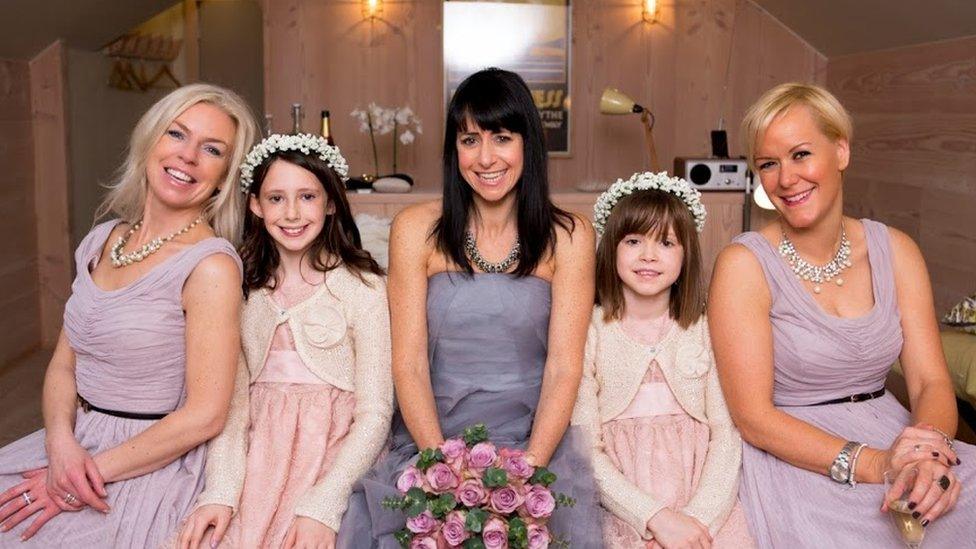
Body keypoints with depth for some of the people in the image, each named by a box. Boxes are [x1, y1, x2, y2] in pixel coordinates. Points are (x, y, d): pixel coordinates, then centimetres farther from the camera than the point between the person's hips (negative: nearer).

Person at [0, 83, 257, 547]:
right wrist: (61, 443, -10)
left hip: (153, 464, -6)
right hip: (74, 443, 6)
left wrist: (95, 470, -13)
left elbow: (204, 416, -17)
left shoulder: (211, 265, -16)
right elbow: (63, 365, 8)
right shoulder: (101, 240, 5)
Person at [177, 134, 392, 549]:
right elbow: (231, 402, 2)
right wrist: (220, 490, -13)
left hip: (337, 455, -2)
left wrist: (322, 505, -20)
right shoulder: (241, 287, 7)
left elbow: (374, 415, -9)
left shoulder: (362, 288, -5)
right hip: (258, 450, 3)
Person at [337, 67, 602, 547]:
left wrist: (527, 468, -16)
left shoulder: (568, 237, 1)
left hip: (535, 441, 0)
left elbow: (563, 368, -4)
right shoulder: (416, 230, 1)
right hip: (431, 441, 0)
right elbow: (409, 364, -3)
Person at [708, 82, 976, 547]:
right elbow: (754, 417, -13)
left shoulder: (894, 250, 5)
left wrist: (931, 452, -20)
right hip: (791, 455, -4)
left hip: (889, 435, 4)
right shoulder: (744, 265, -9)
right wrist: (873, 464, -22)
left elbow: (930, 381, 1)